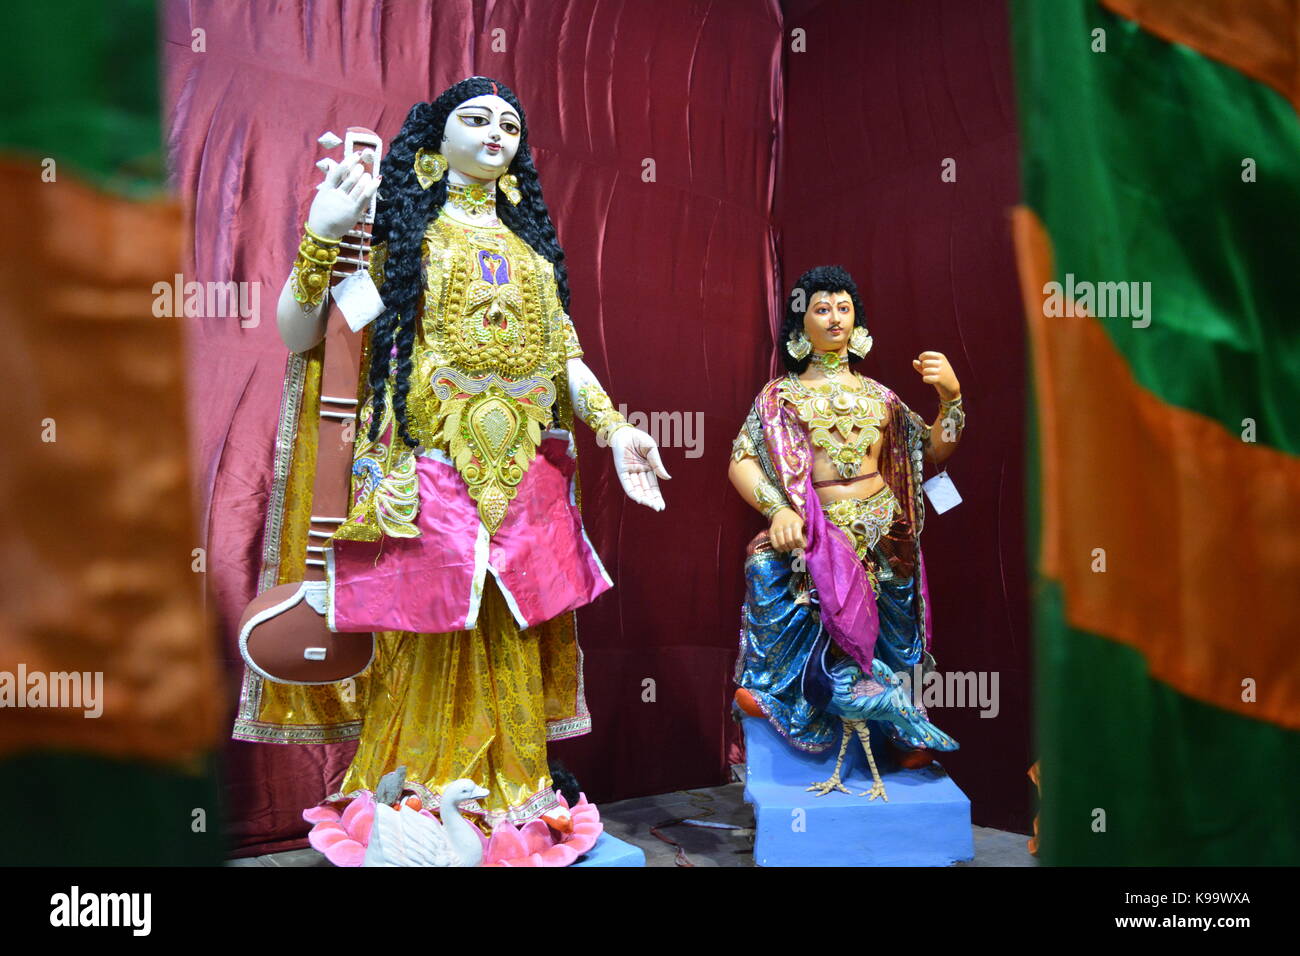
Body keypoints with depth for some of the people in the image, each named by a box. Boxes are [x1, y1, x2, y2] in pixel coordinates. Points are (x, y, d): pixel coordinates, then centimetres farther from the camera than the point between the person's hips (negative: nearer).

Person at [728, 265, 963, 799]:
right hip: (815, 535, -2)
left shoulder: (877, 396, 17)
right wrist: (779, 509, -19)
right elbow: (742, 461, -2)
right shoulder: (781, 395, 9)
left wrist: (950, 397, 2)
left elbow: (933, 452, 18)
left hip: (881, 536, 2)